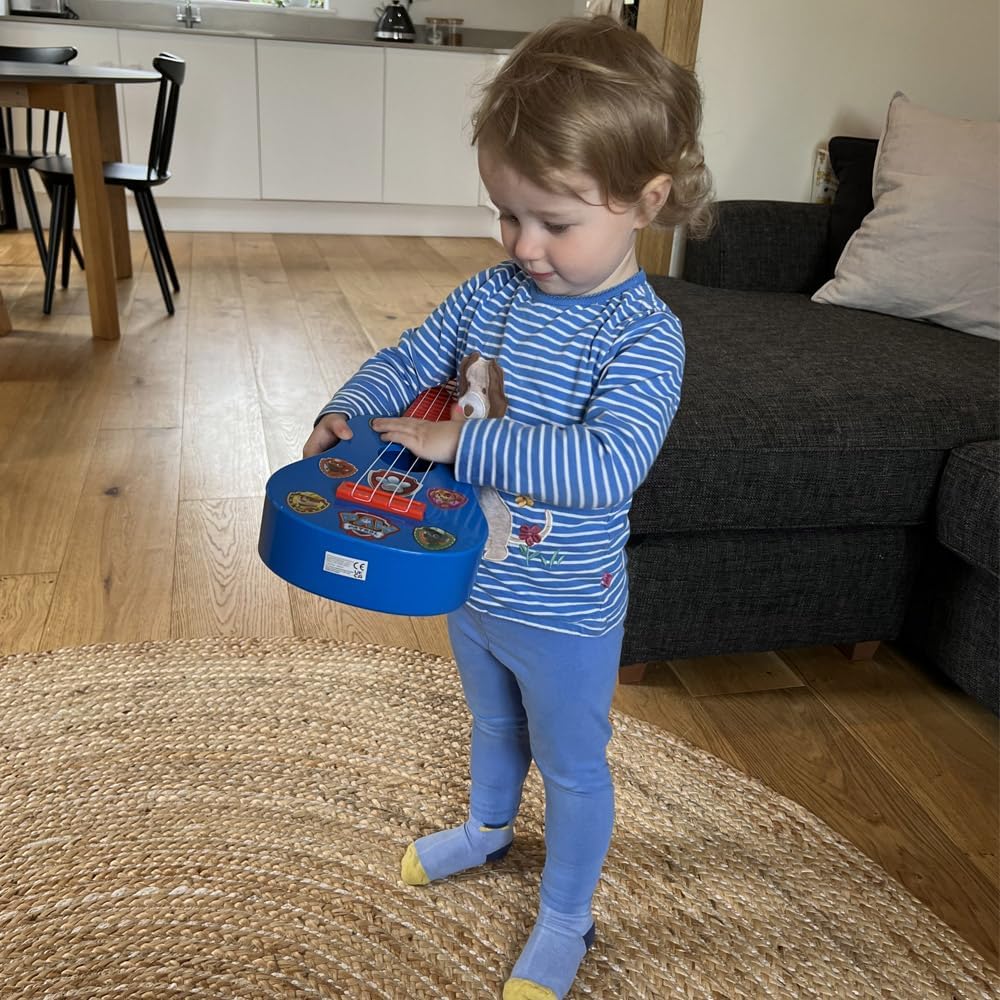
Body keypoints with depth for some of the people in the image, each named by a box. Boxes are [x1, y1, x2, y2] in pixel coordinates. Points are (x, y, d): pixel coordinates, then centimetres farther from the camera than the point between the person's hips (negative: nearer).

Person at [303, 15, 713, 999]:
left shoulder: (642, 335, -25)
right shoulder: (491, 293, -6)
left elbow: (608, 467, -37)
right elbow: (406, 360, 3)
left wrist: (463, 441, -37)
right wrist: (348, 409, -18)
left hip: (564, 612, -6)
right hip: (469, 579, 6)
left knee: (572, 766, 18)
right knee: (494, 723, 31)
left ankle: (564, 920, 42)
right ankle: (486, 828, 60)